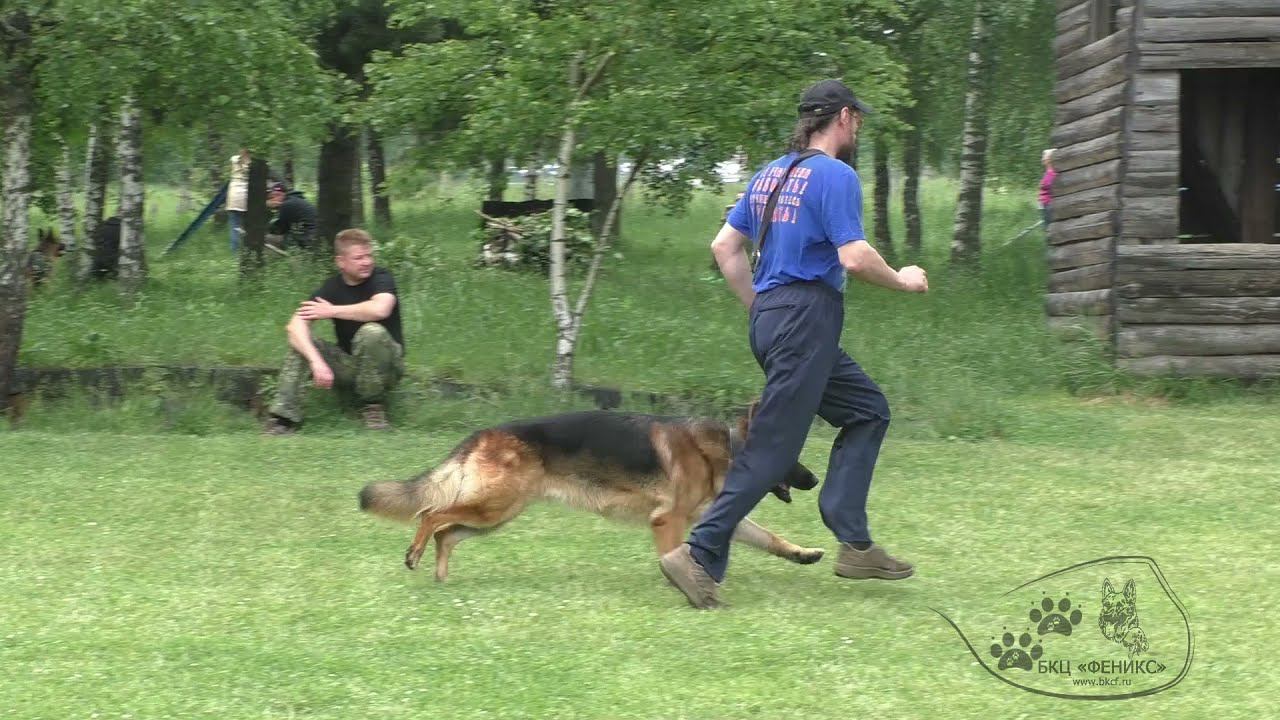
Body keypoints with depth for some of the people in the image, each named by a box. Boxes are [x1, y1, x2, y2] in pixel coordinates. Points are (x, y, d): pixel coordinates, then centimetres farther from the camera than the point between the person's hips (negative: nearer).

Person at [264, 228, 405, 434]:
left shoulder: (381, 278, -10)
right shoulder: (332, 288, -5)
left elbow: (380, 309, -35)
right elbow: (294, 325, -18)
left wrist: (332, 311, -21)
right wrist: (316, 361, -36)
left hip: (384, 366, -3)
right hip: (348, 366, 3)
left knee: (372, 332, -33)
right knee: (300, 343, -18)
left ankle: (373, 405, -15)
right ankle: (284, 416, -23)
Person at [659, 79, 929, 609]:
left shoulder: (771, 174, 15)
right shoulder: (835, 176, -10)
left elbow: (724, 246, 16)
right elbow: (855, 258, -19)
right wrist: (902, 282, -1)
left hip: (770, 317, 9)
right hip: (807, 320, -9)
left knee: (868, 411, 17)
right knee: (772, 446, -8)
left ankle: (854, 544, 11)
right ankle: (701, 555, -11)